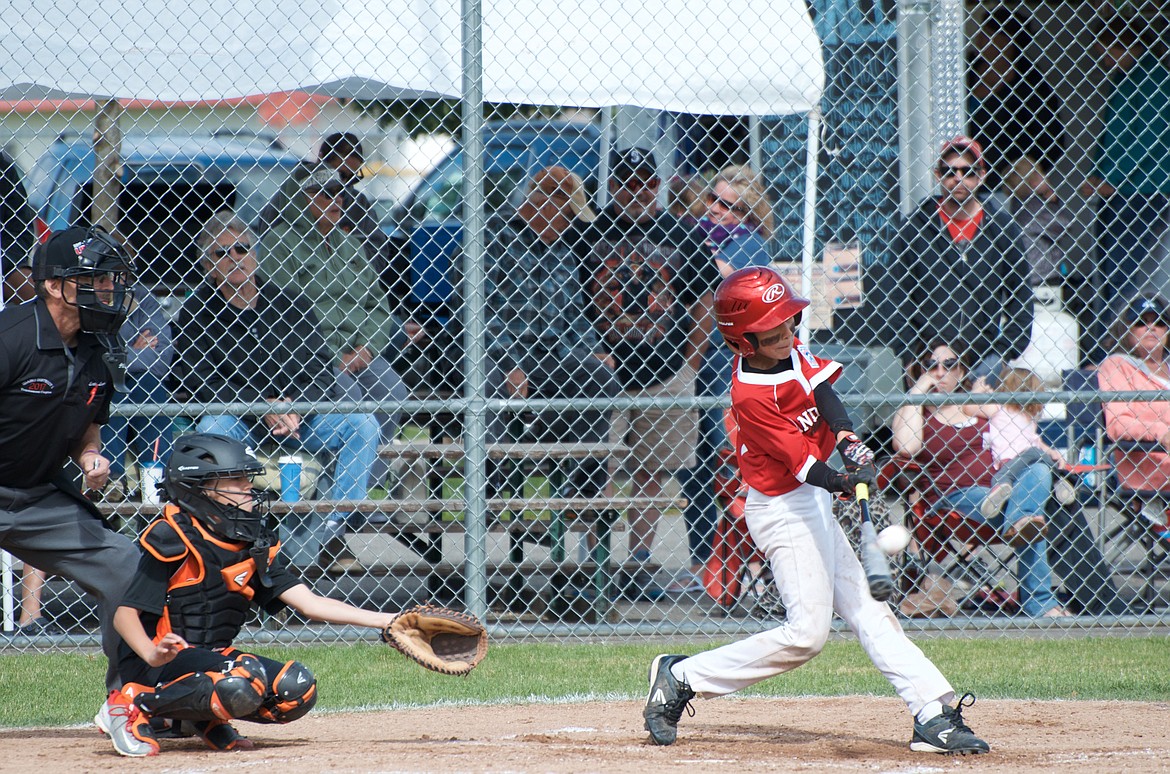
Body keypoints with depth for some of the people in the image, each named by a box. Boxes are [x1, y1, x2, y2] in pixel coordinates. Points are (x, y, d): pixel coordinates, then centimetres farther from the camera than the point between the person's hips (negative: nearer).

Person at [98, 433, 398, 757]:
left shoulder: (255, 545, 7)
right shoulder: (173, 539, -13)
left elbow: (309, 603, 3)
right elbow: (126, 613, -15)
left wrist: (385, 621, -7)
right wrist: (153, 654, -37)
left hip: (210, 656, 7)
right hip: (159, 661, -7)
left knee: (298, 689, -13)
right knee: (245, 680, -33)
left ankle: (207, 717, 7)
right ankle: (134, 706, -17)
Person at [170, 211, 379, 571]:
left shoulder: (289, 303, 8)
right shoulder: (197, 313, 1)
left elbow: (321, 368, 4)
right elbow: (195, 382, -8)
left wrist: (294, 405, -18)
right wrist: (263, 407, -18)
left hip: (300, 415, 2)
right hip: (237, 419, -2)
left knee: (362, 424, -22)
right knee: (212, 427, -36)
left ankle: (328, 532, -23)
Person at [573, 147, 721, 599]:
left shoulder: (679, 237, 6)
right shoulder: (586, 235, 0)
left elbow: (704, 300, 11)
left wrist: (690, 364, 5)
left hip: (665, 376, 2)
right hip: (601, 373, -2)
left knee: (651, 474, 7)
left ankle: (638, 566, 14)